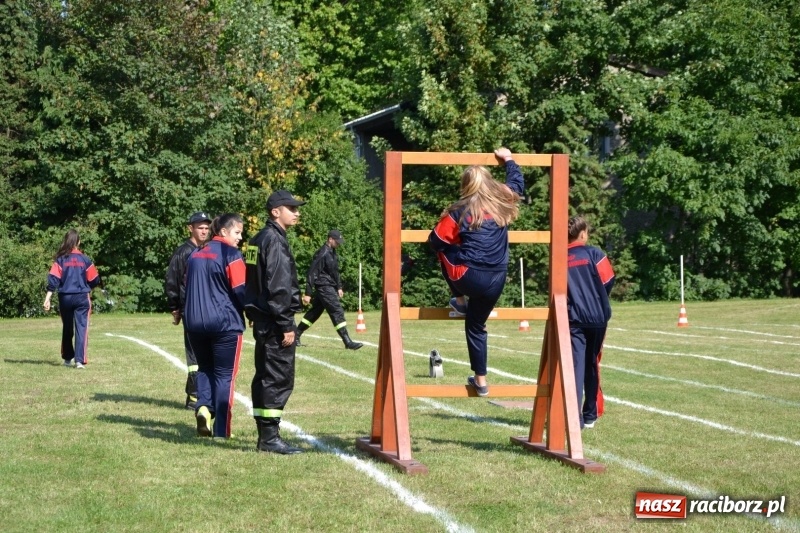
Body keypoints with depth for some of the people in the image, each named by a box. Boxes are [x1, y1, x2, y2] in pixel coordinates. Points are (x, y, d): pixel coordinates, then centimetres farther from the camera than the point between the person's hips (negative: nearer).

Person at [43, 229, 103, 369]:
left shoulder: (60, 259, -1)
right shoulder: (85, 259, -2)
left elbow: (53, 280, -8)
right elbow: (94, 280, 2)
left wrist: (47, 299, -10)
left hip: (65, 298, 2)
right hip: (82, 298, -2)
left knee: (67, 329, 16)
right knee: (81, 328, -3)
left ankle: (67, 358, 27)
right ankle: (80, 360, -13)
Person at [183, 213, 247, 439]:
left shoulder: (195, 254, 12)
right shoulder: (231, 255, -10)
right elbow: (241, 290, -12)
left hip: (194, 322, 6)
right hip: (225, 323, -6)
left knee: (205, 368, 20)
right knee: (224, 375, 2)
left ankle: (204, 407, -5)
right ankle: (222, 431, 2)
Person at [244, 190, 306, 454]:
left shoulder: (258, 240, 16)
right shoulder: (274, 240, -14)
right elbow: (279, 287, -20)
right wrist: (286, 325, -19)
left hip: (262, 320, 10)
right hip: (274, 320, -10)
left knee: (265, 377, 12)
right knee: (279, 378, -8)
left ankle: (265, 435, 16)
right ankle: (270, 437, -8)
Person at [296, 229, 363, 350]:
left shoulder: (332, 252, 11)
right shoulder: (322, 254, -18)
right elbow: (312, 273, -18)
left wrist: (339, 287, 22)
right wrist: (308, 293, -19)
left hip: (331, 287, 10)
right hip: (324, 287, -10)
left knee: (315, 312, 15)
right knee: (337, 312, -12)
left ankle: (296, 335, 24)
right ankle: (348, 342, -14)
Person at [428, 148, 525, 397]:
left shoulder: (460, 211, -3)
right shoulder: (503, 202, 7)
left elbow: (436, 242, 1)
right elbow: (518, 182, 28)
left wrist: (457, 237, 22)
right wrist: (508, 159, 42)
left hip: (469, 277, -4)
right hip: (496, 281, 5)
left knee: (446, 254, 24)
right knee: (476, 326, 20)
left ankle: (460, 301, 21)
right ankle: (480, 380, 20)